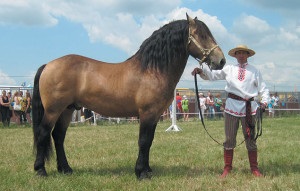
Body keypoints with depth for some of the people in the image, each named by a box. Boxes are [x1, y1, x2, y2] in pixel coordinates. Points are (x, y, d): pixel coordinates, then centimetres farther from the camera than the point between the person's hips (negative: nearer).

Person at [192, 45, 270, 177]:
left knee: (250, 138, 6)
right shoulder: (229, 69, 10)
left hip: (249, 107, -1)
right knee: (229, 139, 5)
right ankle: (227, 169, 13)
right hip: (232, 106, 1)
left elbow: (262, 88, 6)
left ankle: (254, 169, 15)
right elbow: (213, 75, 3)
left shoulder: (254, 71, 8)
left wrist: (264, 101, -10)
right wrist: (201, 71, -15)